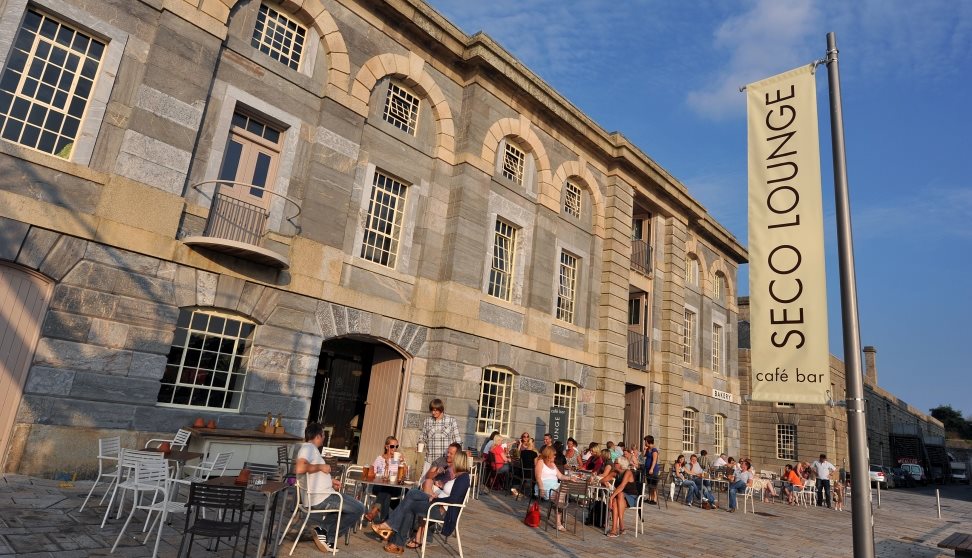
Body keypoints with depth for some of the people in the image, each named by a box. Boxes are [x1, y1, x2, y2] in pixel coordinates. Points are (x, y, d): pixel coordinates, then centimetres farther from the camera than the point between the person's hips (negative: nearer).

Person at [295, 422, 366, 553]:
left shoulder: (310, 448, 15)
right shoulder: (308, 447, -15)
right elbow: (300, 468, -34)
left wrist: (330, 481, 14)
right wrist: (320, 467, -20)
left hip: (317, 496, 10)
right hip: (320, 498, -10)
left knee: (346, 503, 31)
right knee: (359, 508, -4)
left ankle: (323, 529, 11)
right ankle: (329, 537, -1)